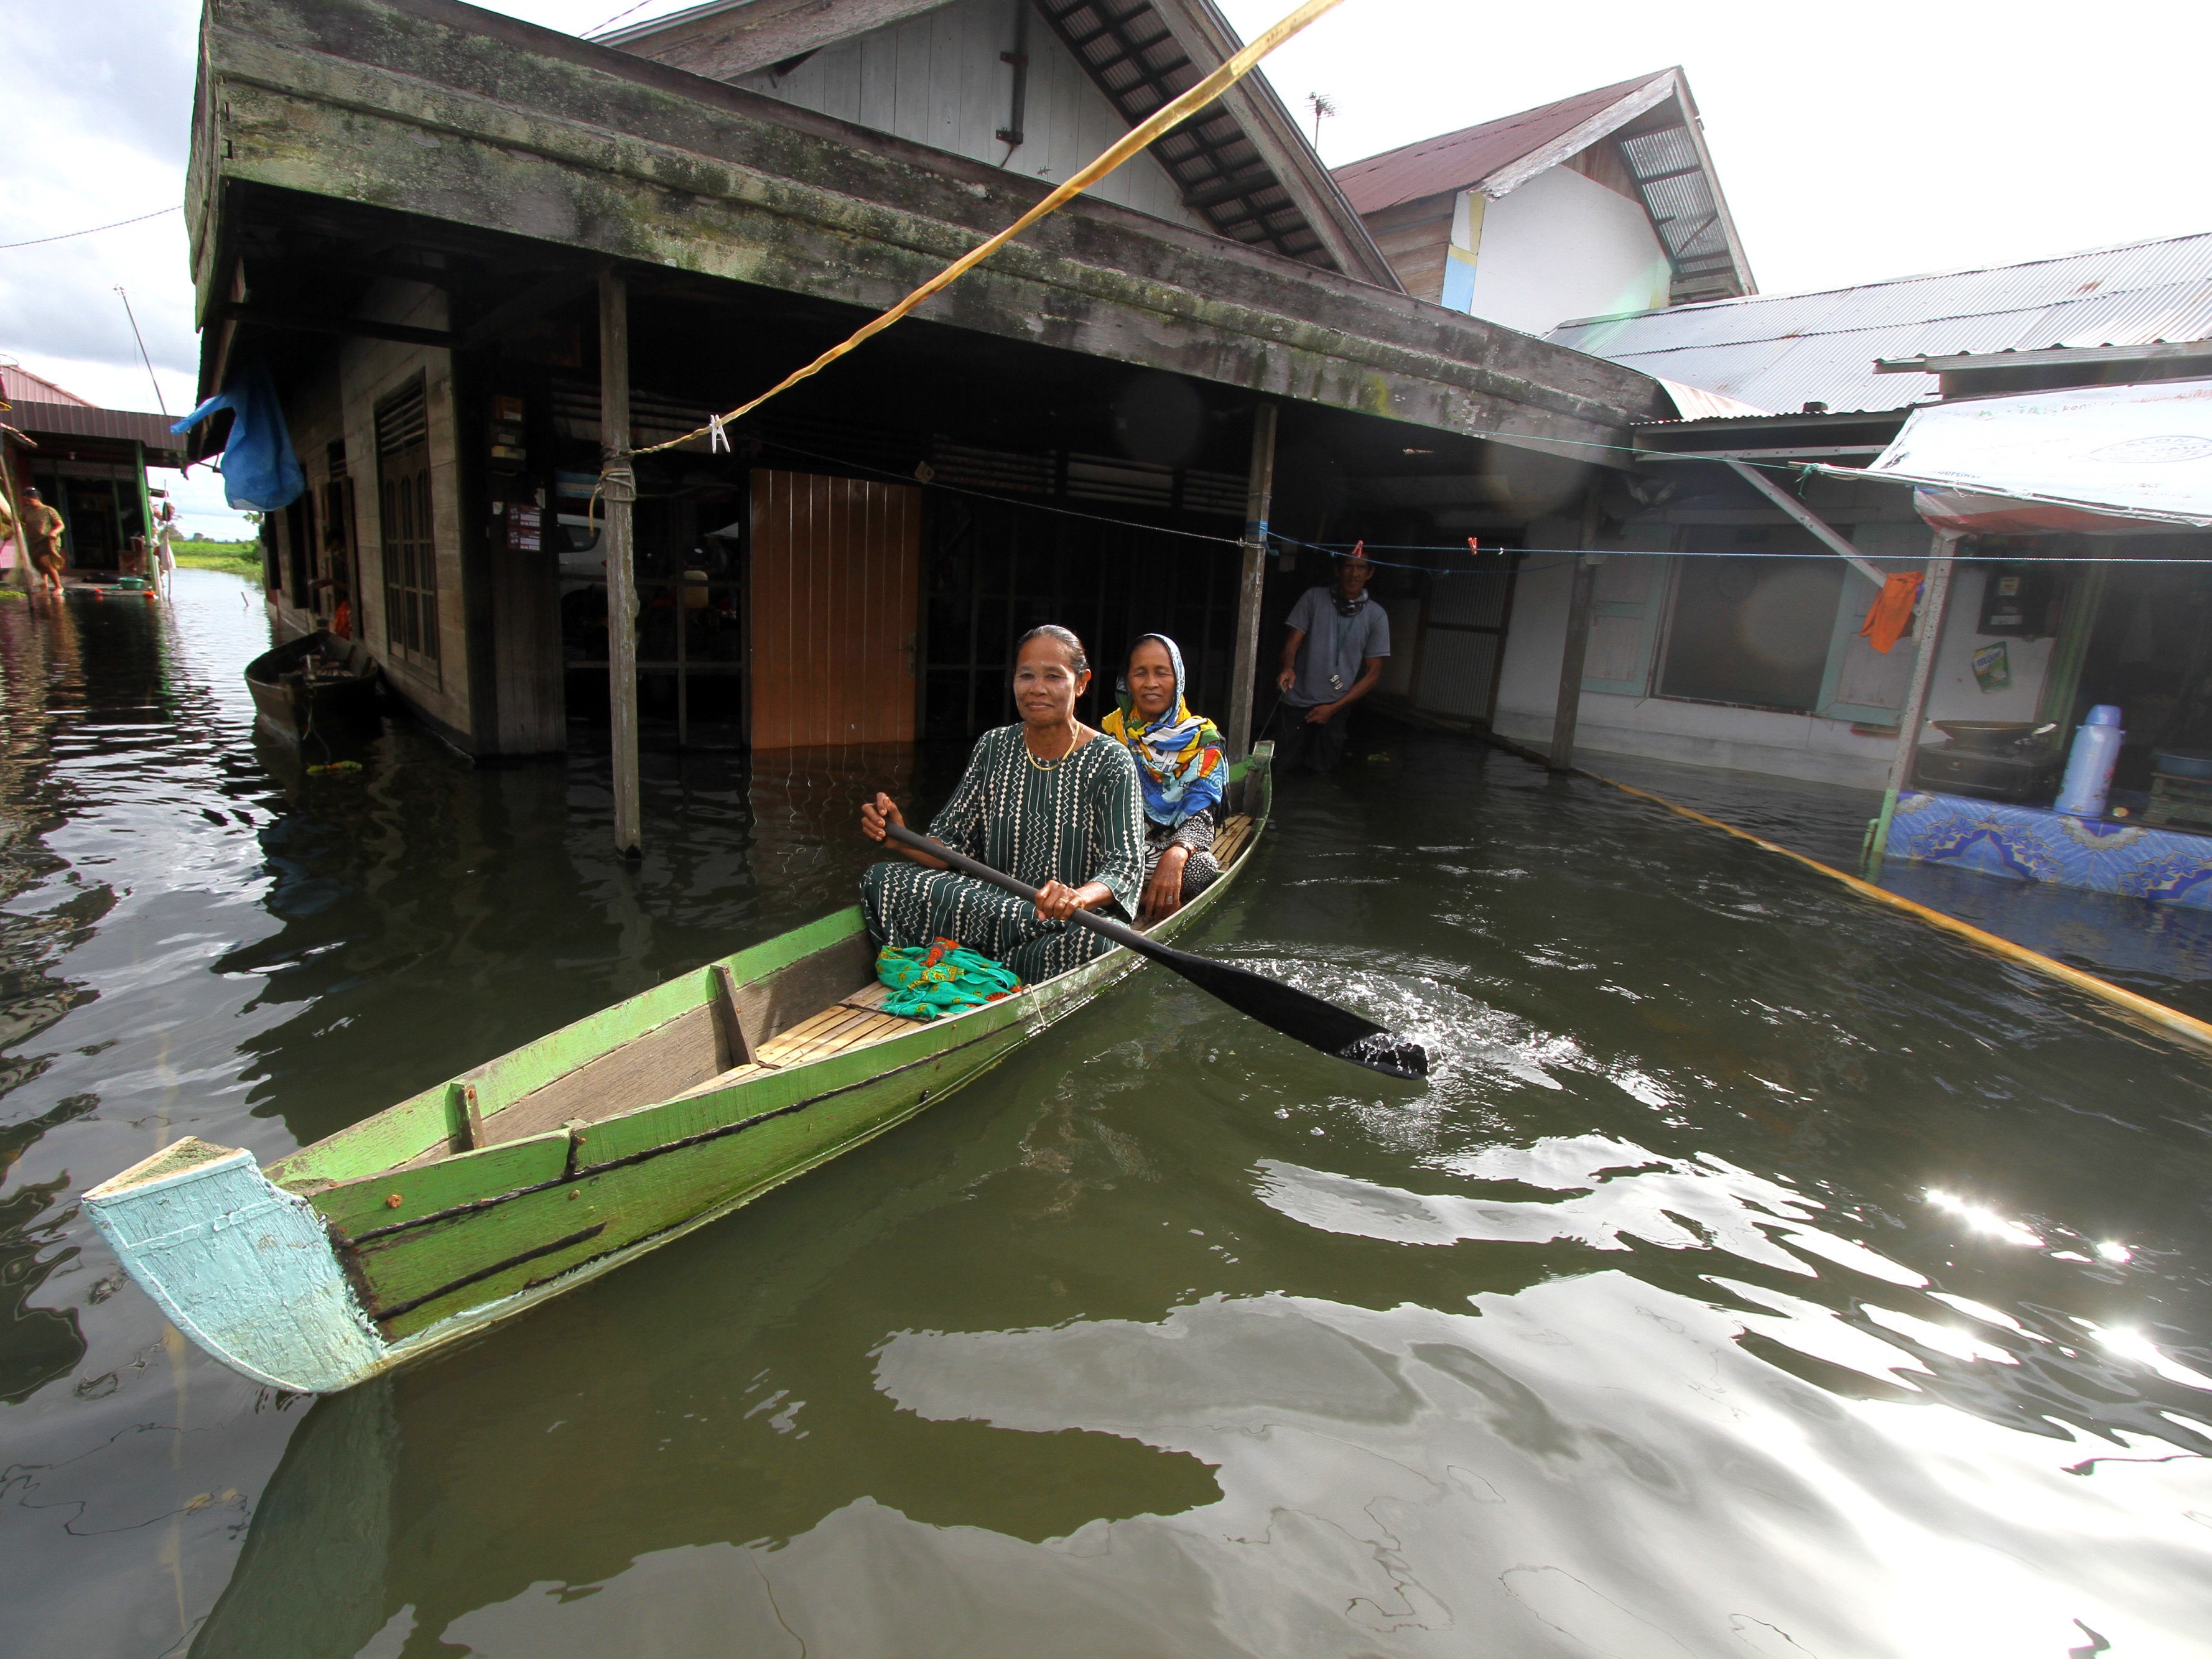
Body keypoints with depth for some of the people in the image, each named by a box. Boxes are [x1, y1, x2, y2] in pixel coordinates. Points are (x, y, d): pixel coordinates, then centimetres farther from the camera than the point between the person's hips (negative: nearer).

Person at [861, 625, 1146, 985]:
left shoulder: (1110, 762, -6)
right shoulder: (994, 747, 6)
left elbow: (1126, 867, -16)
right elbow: (954, 846, 4)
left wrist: (1078, 898, -38)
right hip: (994, 898, 3)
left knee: (1094, 939, -39)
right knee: (880, 880, -15)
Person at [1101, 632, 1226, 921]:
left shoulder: (1202, 736, 3)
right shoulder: (1111, 732, 6)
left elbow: (1202, 812, -7)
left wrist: (1175, 855, -31)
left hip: (1181, 845, 0)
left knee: (1202, 870, -35)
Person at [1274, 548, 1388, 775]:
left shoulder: (1376, 616, 2)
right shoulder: (1314, 598, 1)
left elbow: (1373, 673, 2)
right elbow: (1292, 642, -1)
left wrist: (1334, 708, -7)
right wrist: (1287, 668, -25)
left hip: (1334, 709, 1)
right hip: (1296, 704, 0)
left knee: (1322, 772, 3)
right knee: (1282, 768, 2)